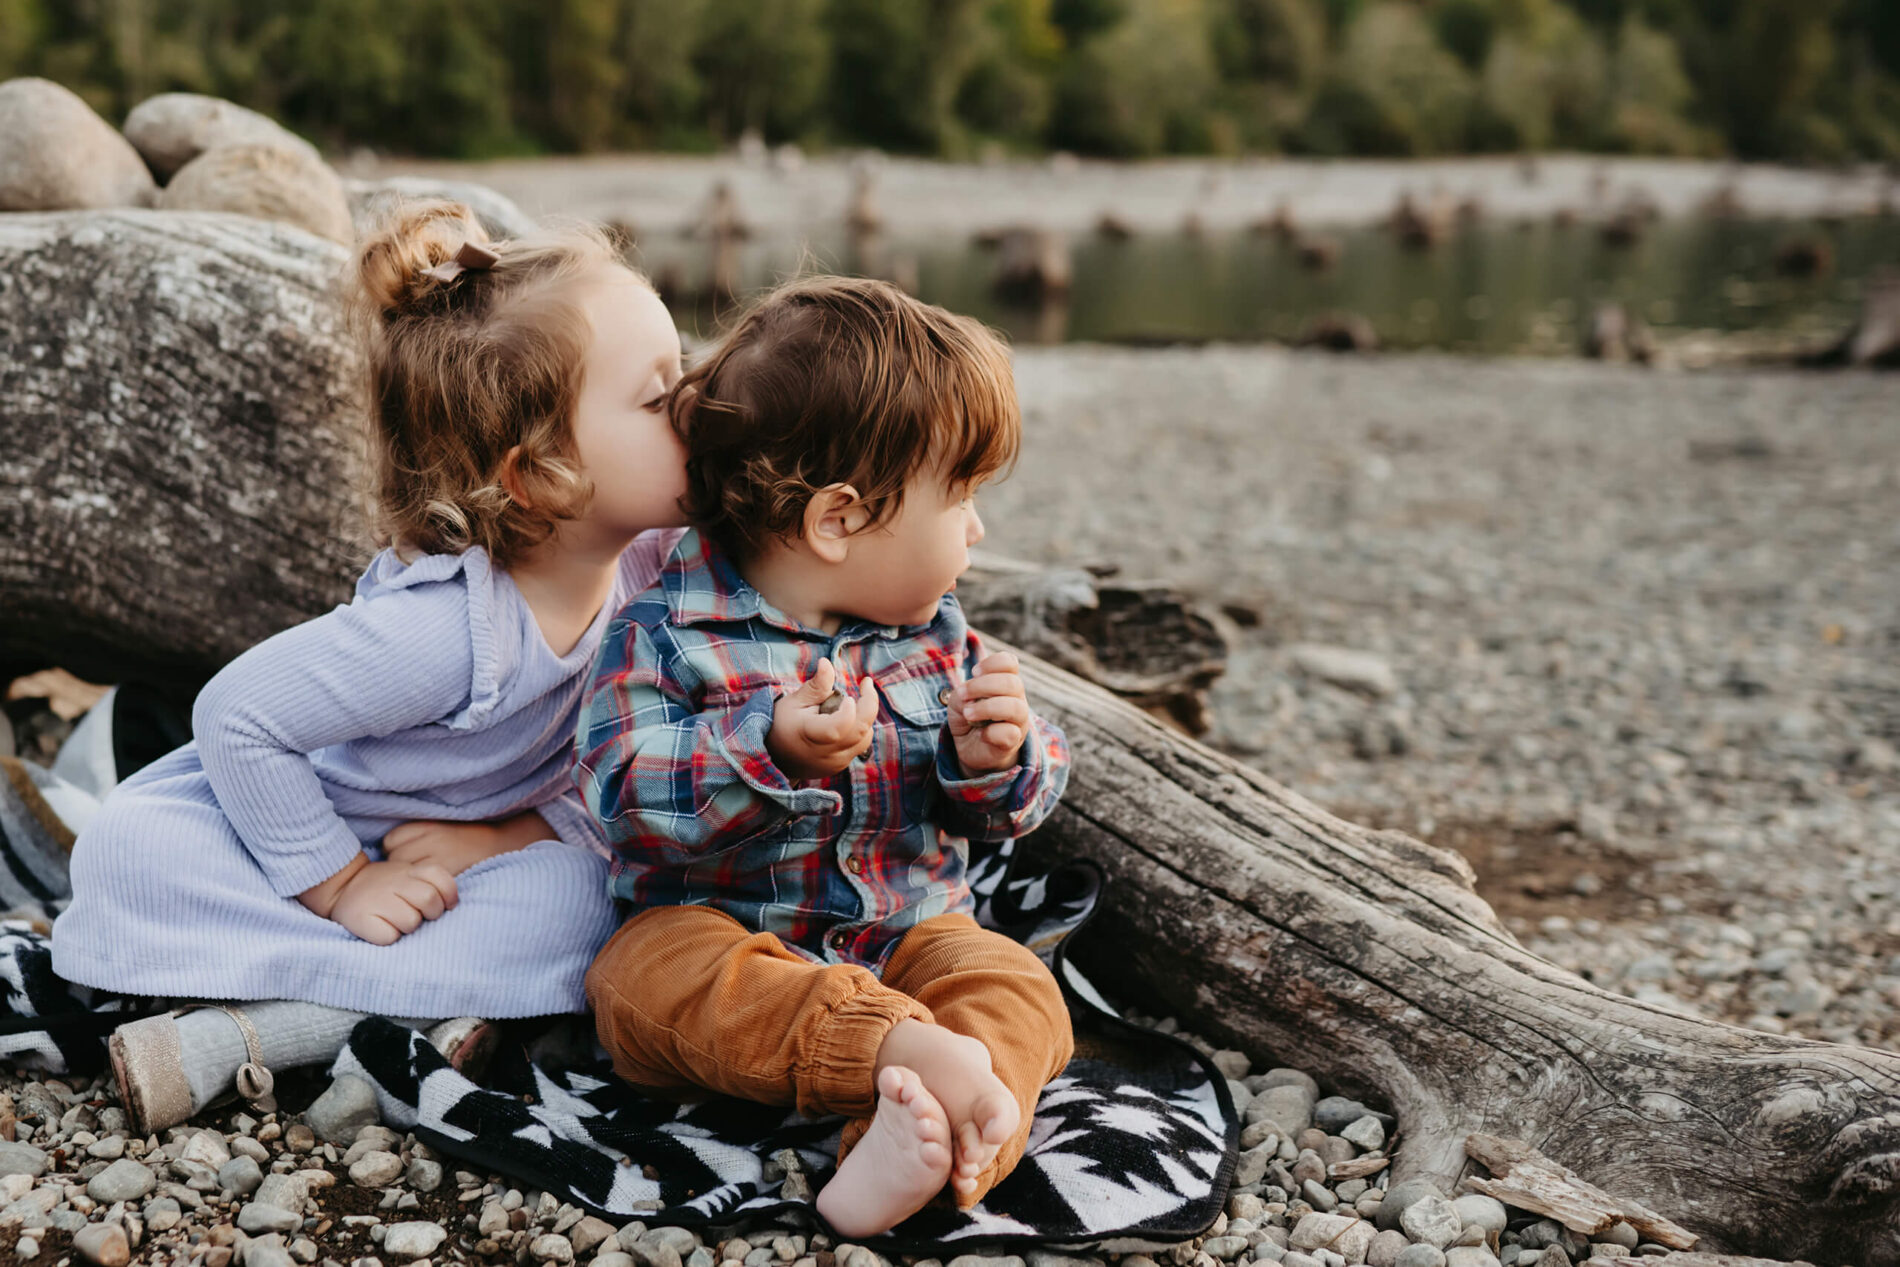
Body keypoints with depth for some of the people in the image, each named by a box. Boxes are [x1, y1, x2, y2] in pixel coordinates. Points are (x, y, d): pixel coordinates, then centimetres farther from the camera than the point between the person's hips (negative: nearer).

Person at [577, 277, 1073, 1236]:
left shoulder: (933, 630, 5)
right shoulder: (666, 632, -10)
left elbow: (1010, 809, 10)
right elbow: (625, 797, -22)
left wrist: (993, 761, -15)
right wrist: (772, 748, -36)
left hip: (906, 932, 4)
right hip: (714, 929, -3)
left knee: (1017, 986, -24)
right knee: (656, 976, -34)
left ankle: (926, 1147, -51)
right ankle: (916, 1051, -48)